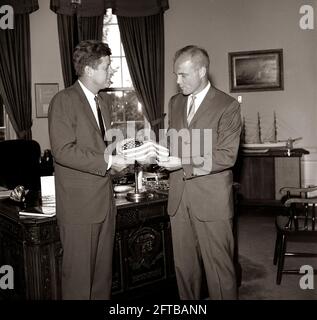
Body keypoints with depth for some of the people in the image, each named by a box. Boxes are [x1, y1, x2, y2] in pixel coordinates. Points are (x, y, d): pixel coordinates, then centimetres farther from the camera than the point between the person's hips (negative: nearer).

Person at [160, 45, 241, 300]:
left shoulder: (227, 106, -7)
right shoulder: (175, 102, 13)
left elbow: (226, 156, -12)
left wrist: (183, 163, -18)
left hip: (211, 200, -5)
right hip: (179, 197, 6)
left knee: (219, 266, 3)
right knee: (184, 265, 14)